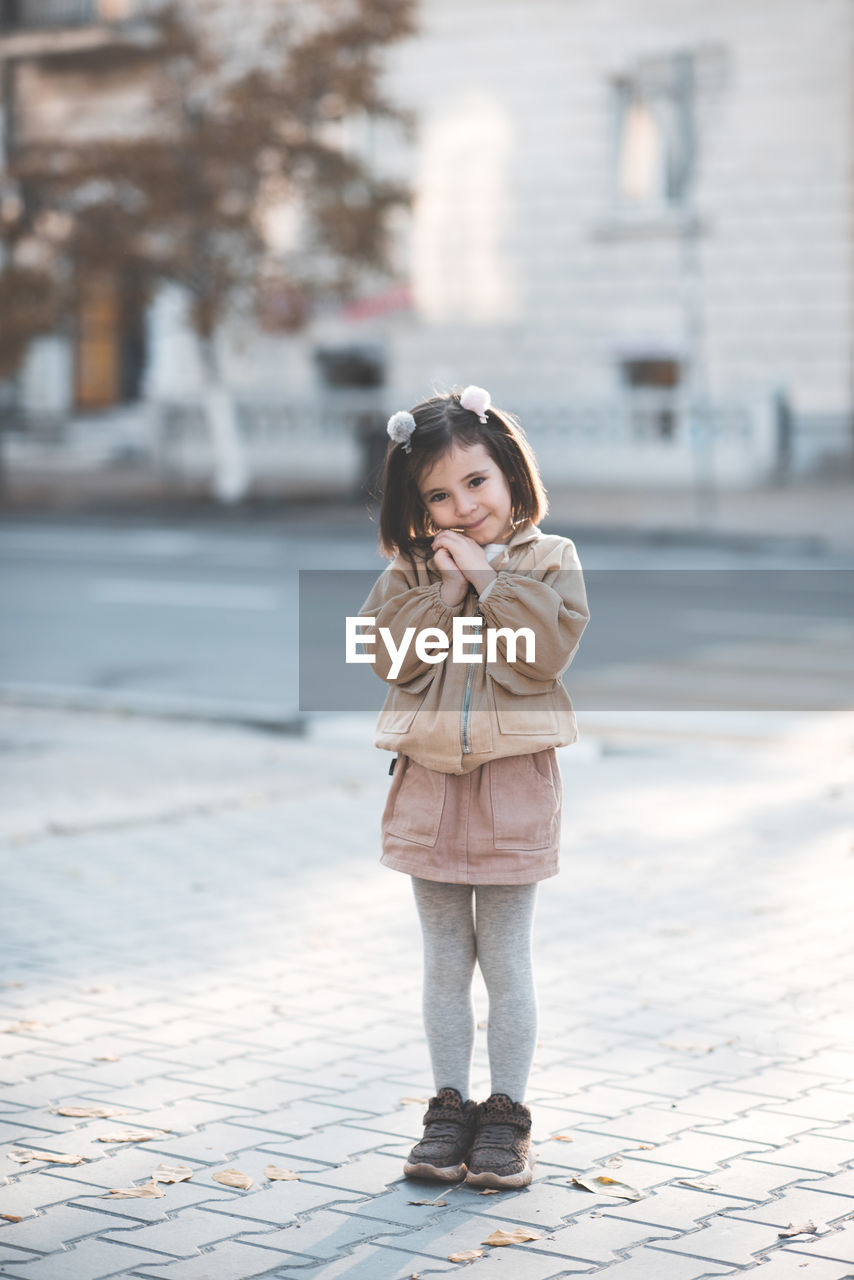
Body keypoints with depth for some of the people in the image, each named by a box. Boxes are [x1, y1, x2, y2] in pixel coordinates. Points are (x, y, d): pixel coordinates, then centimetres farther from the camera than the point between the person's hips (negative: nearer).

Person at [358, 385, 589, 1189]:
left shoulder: (549, 562, -3)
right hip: (430, 778, 3)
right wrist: (444, 592, -15)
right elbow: (394, 658, -8)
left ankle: (506, 1115, 14)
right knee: (444, 962, 11)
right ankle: (449, 1109, 20)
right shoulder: (410, 571, 4)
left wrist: (488, 579, -17)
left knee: (505, 962, 4)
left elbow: (538, 657, -15)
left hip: (513, 781, -3)